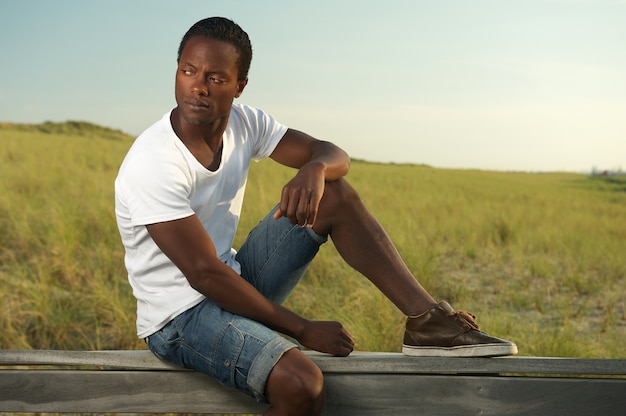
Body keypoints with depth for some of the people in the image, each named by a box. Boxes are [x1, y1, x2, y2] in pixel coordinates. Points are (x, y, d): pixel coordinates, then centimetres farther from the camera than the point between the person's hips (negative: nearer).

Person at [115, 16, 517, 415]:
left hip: (234, 283, 7)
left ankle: (426, 319, -7)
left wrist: (314, 169, -29)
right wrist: (305, 331, -21)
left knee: (336, 195, -4)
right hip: (178, 315, -7)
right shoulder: (150, 164, -24)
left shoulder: (243, 123, -3)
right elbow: (204, 274, -25)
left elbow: (335, 155, -2)